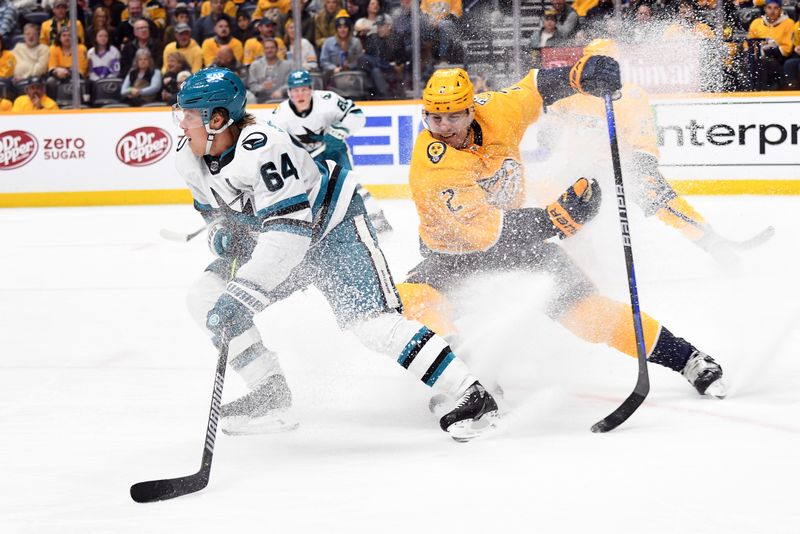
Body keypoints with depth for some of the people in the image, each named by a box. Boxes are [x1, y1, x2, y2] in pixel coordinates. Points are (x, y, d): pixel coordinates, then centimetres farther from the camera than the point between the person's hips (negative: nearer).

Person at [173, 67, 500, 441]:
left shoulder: (262, 148, -35)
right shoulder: (190, 158, -8)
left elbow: (291, 231, -40)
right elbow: (212, 206, 14)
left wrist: (240, 292, -45)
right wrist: (220, 229, -11)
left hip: (331, 224, -9)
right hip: (267, 236, 9)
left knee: (373, 322, -23)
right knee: (205, 297, -5)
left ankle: (474, 396, -21)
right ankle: (271, 395, 5)